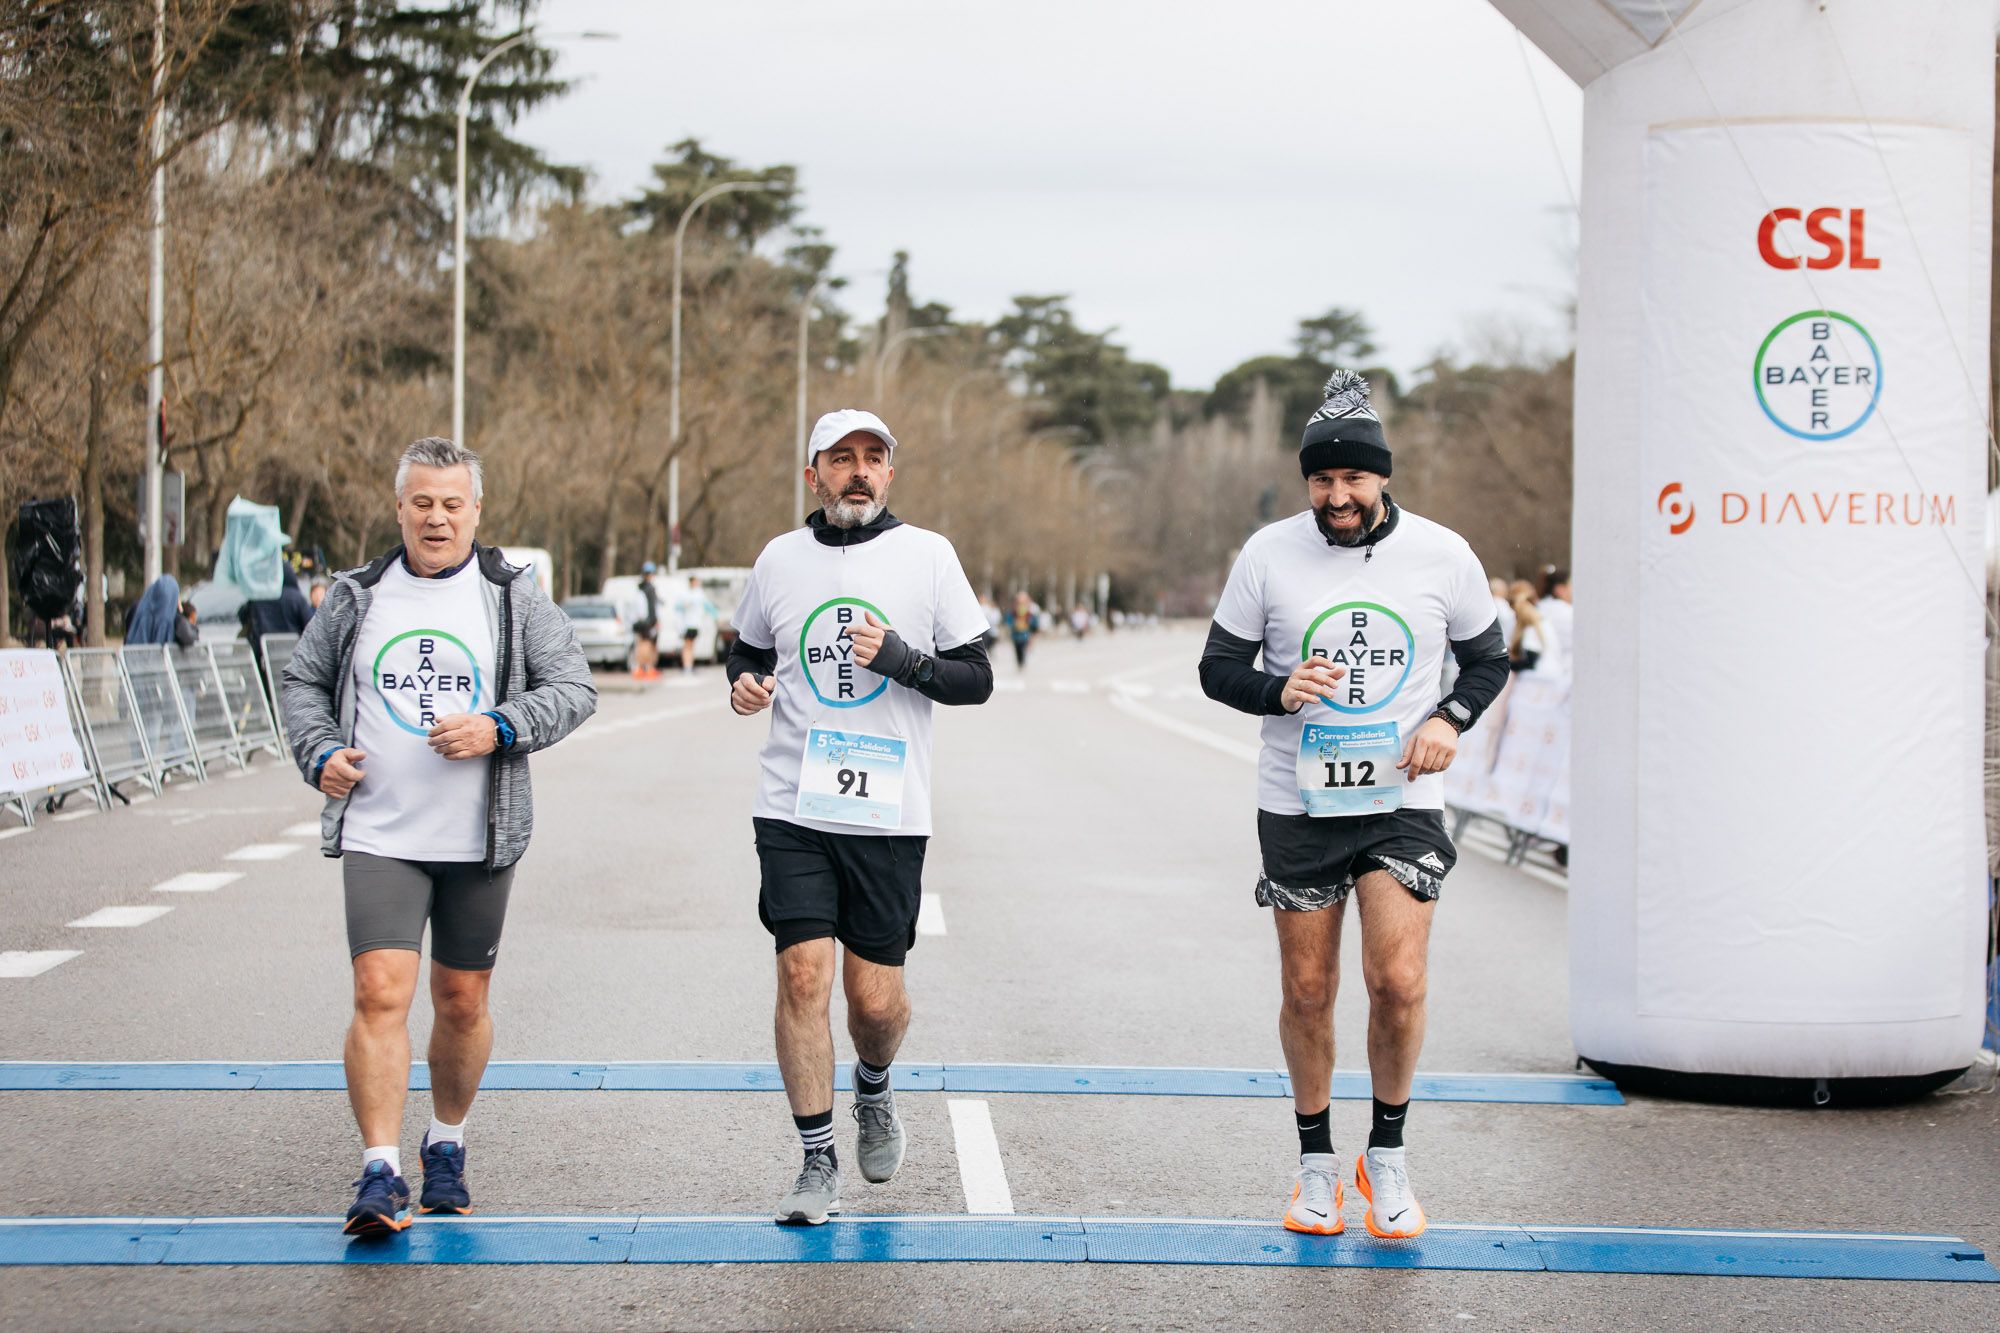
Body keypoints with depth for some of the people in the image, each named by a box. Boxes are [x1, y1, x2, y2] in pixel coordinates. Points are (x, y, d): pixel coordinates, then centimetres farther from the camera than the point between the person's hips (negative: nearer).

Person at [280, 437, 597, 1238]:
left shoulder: (514, 600, 3)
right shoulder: (358, 599, 7)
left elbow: (573, 688, 1)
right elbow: (303, 682, 17)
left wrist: (500, 728, -15)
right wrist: (321, 753, -1)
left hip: (479, 840, 1)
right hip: (379, 836, 0)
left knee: (463, 1001, 10)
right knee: (380, 994, -14)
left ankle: (446, 1147, 31)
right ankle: (380, 1173, -13)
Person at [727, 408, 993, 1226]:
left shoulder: (927, 556, 2)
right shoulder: (780, 559, 7)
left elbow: (977, 679, 3)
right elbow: (748, 652, 22)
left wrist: (901, 659, -15)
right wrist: (744, 686, -1)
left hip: (888, 813, -1)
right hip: (793, 809, 1)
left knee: (876, 997, 1)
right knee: (803, 975, -9)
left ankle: (874, 1089, 35)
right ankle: (817, 1164, 2)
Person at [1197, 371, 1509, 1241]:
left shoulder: (1442, 555, -3)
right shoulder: (1269, 555, -4)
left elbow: (1487, 659, 10)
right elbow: (1219, 668, 2)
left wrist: (1450, 718, -10)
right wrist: (1279, 690, -19)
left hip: (1402, 801, -1)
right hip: (1298, 804, 1)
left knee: (1398, 982, -12)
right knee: (1307, 994, 6)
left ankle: (1387, 1155, 9)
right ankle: (1316, 1164, 23)